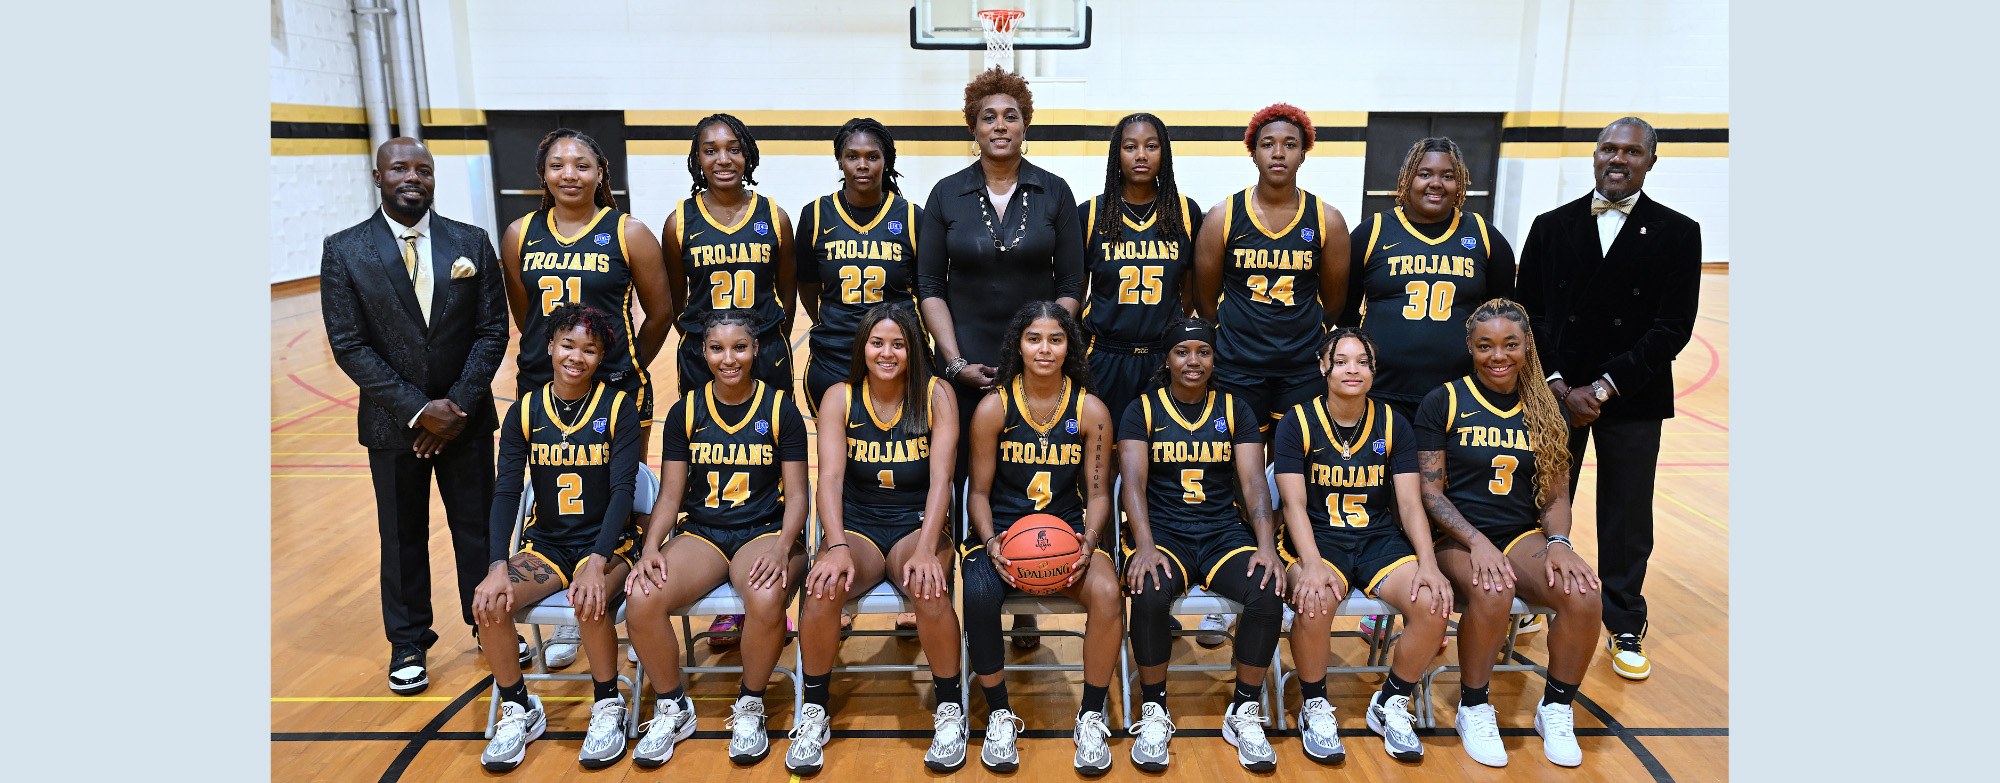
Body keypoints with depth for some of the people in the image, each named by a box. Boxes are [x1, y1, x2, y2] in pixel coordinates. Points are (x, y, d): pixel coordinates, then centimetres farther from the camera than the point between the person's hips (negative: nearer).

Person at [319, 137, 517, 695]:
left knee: (478, 526, 10)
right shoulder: (344, 251, -4)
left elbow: (492, 330, -1)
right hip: (394, 423, -1)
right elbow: (349, 346, -8)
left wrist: (459, 404, -11)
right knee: (402, 536, 11)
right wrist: (417, 410, -14)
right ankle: (408, 644, 26)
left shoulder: (472, 243, 0)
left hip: (467, 418, 1)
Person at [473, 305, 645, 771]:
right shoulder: (524, 412, 3)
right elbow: (506, 493, -3)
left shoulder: (619, 407, -6)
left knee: (591, 603, -33)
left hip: (608, 541, -3)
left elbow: (622, 490, -13)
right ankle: (519, 711, 2)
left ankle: (608, 708, -6)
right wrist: (499, 567, -18)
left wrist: (597, 562, -27)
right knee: (489, 604, -23)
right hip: (547, 544, 3)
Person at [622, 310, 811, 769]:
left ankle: (750, 708, -7)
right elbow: (670, 495, 8)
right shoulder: (685, 413, 7)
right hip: (701, 534, 3)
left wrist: (781, 547, -19)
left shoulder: (781, 409, 1)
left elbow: (796, 493, 0)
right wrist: (651, 547, -11)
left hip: (764, 532, -2)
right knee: (641, 599, -26)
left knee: (766, 600, -36)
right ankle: (672, 709, 0)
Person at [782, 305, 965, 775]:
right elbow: (830, 477, -11)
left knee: (929, 589, -33)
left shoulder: (936, 396, -2)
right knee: (824, 587, -30)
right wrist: (837, 547, -28)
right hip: (856, 524, 1)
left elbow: (940, 479, -12)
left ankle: (950, 708, -9)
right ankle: (814, 711, -8)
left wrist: (927, 549, -27)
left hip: (917, 523, -1)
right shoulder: (839, 398, 0)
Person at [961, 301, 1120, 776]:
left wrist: (1088, 542, -15)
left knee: (1108, 594, -30)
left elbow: (1098, 493, 5)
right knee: (977, 598, -32)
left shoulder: (1091, 411, 1)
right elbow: (979, 491, 2)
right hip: (1003, 527, 0)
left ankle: (1091, 717, -8)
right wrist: (991, 543, -17)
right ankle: (1000, 714, -8)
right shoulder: (993, 407, -1)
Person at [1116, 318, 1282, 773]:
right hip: (1162, 530, -2)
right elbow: (1133, 482, -8)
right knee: (1149, 595, -34)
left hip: (1223, 531, 2)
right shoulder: (1142, 411, 4)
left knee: (1268, 592, -28)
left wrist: (1266, 546, -16)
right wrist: (1145, 546, -25)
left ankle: (1245, 713, -7)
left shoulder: (1234, 411, 10)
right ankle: (1155, 713, -11)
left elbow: (1254, 482, 1)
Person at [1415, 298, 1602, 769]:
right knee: (1493, 593, -36)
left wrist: (1558, 542, -9)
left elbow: (1556, 495, 11)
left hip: (1523, 534, 4)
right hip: (1456, 536, -3)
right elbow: (1430, 490, -4)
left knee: (1584, 597, -26)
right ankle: (1473, 710, -10)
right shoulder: (1443, 403, -1)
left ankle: (1556, 709, 1)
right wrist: (1476, 541, -18)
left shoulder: (1545, 411, 11)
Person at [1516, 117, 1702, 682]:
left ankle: (1625, 630, 25)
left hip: (1633, 401, -1)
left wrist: (1603, 387, -14)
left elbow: (1673, 329, -7)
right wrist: (1559, 386, -9)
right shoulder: (1551, 227, 4)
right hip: (1555, 393, 1)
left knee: (1627, 523, 8)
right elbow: (1529, 316, 2)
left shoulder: (1678, 234, 0)